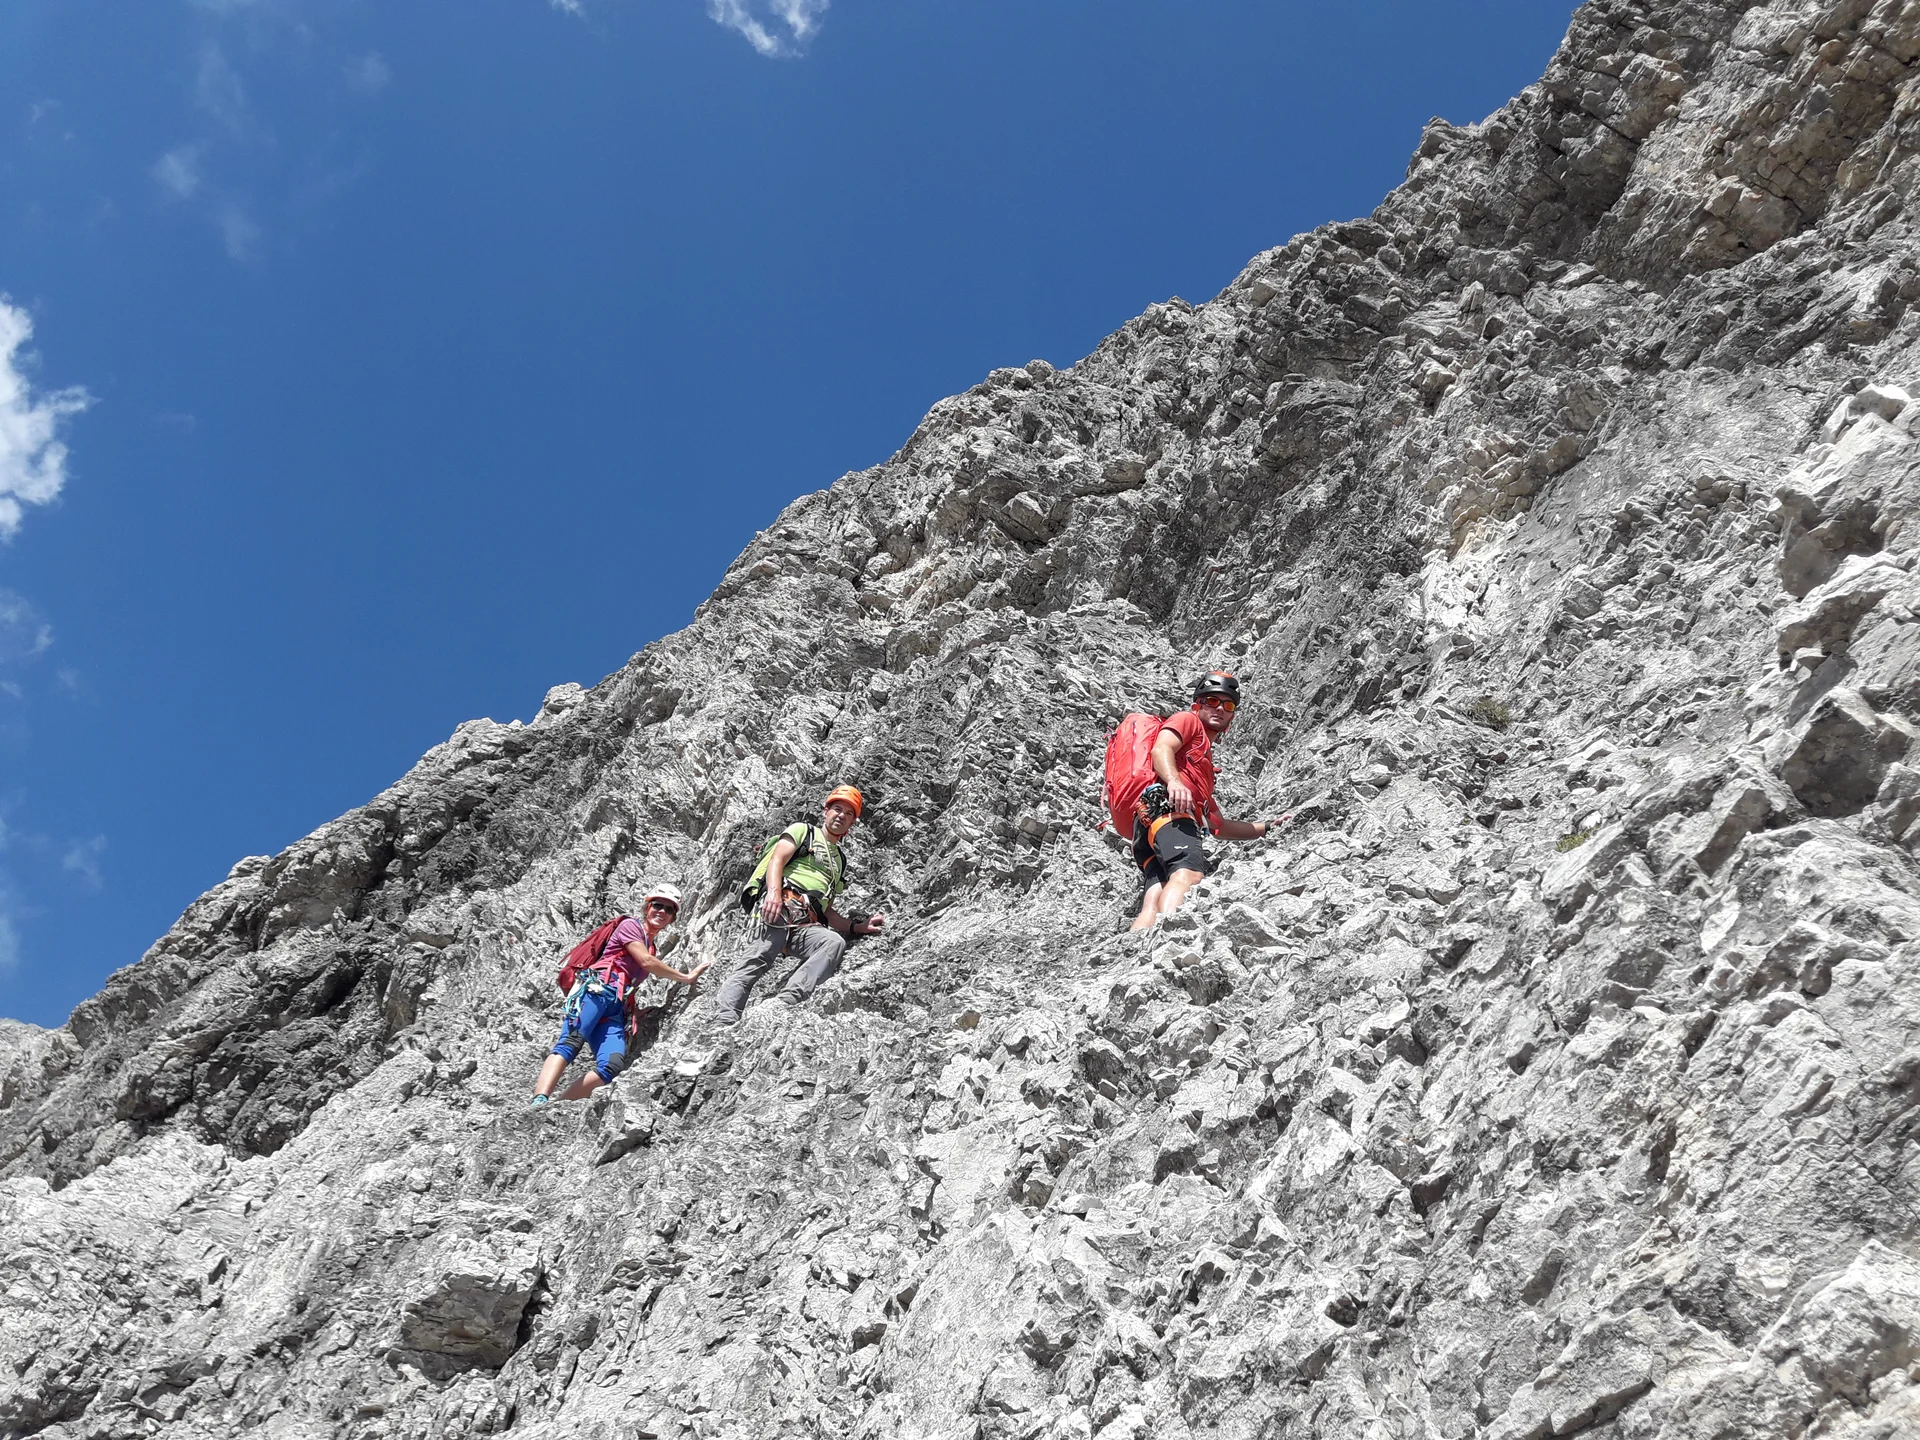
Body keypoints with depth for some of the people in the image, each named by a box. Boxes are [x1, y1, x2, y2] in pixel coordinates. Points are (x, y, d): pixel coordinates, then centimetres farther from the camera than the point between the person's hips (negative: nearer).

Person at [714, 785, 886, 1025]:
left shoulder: (840, 863, 37)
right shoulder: (803, 831, 20)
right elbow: (777, 859, 1)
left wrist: (858, 926, 18)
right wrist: (774, 892, -19)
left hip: (805, 925, 5)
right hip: (779, 907, -5)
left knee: (835, 942, -28)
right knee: (760, 957, -30)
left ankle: (784, 1003, -45)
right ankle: (724, 1019, -43)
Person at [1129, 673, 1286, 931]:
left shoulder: (1206, 768, 45)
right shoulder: (1187, 720, 21)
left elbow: (1219, 827, 44)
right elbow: (1161, 749, -3)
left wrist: (1268, 826, 44)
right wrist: (1174, 782, -24)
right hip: (1164, 806, -9)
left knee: (1155, 901, -21)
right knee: (1190, 873, -36)